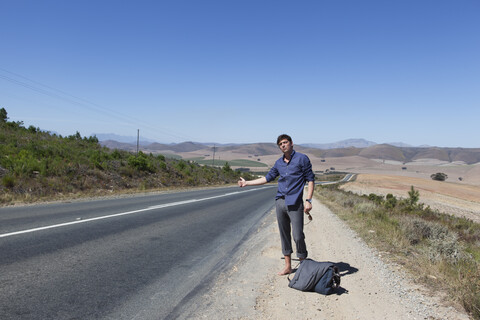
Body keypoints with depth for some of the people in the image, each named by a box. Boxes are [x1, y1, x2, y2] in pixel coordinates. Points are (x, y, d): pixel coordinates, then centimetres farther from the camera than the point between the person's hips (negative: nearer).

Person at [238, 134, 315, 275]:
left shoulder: (302, 159, -1)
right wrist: (247, 183, 27)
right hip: (280, 201, 6)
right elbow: (267, 178, 25)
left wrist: (308, 200, -12)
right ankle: (287, 266, 20)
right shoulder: (279, 163, 14)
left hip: (295, 203, -5)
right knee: (284, 235, 10)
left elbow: (310, 180, -3)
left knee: (298, 236, -7)